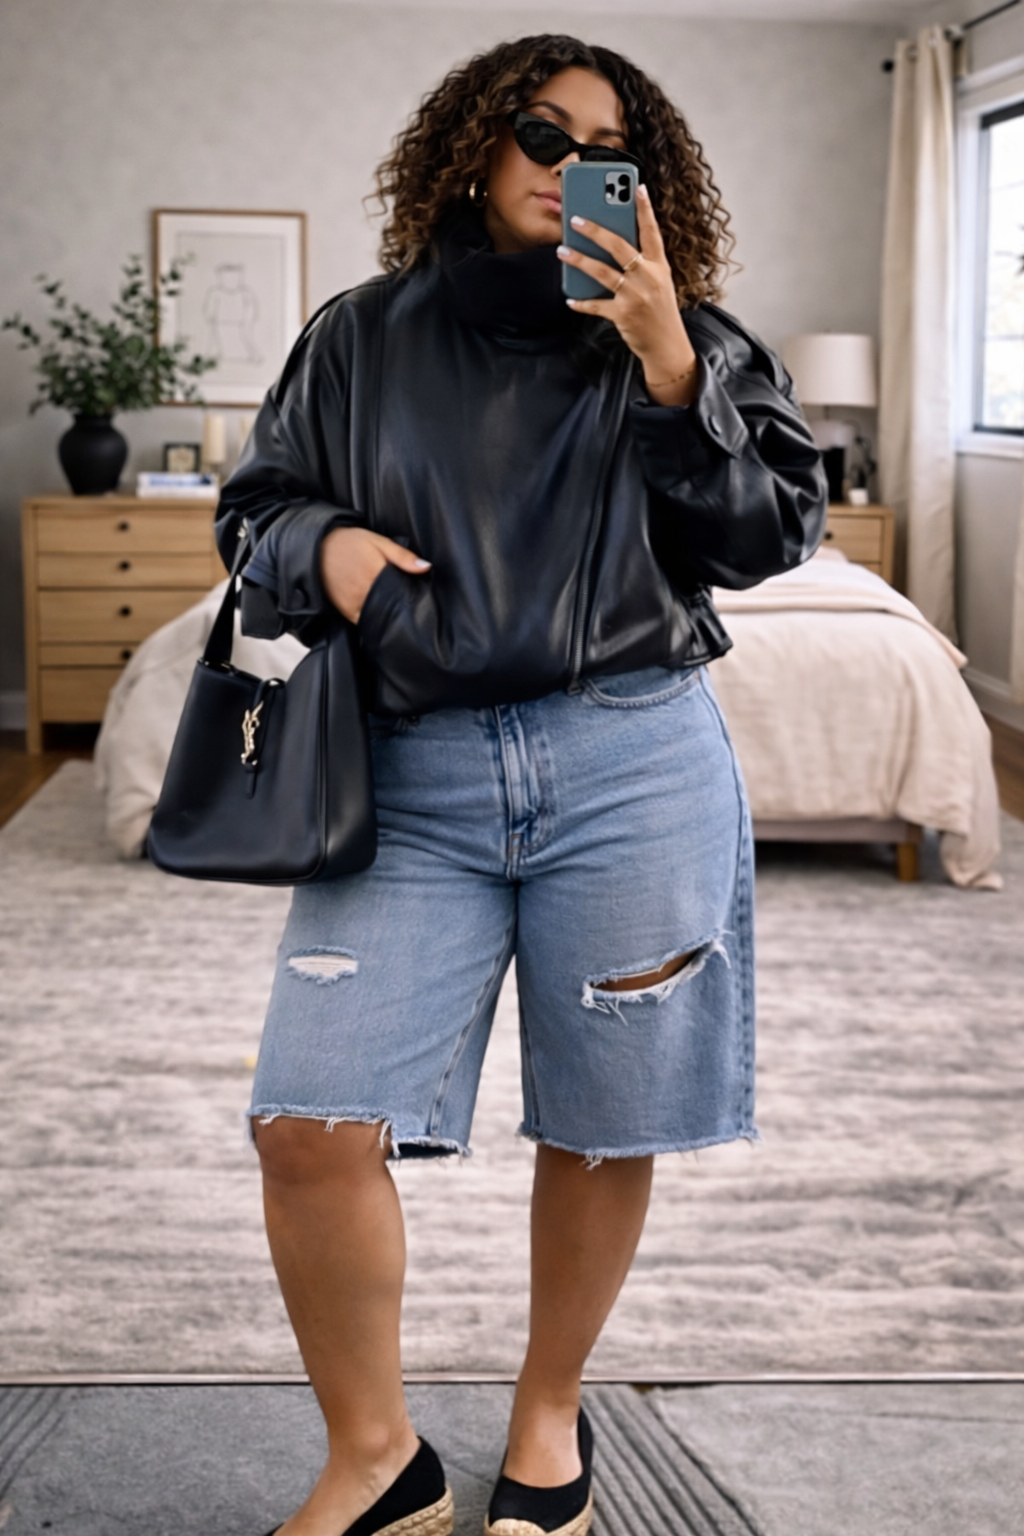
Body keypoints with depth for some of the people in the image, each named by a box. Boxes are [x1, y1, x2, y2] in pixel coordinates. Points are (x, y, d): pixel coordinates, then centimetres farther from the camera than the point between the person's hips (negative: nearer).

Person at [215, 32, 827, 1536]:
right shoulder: (363, 338, 11)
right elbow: (257, 507, 18)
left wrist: (673, 371, -11)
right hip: (412, 780, 1)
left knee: (600, 1129, 8)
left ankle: (550, 1415, 33)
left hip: (631, 772, 0)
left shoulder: (684, 341, 7)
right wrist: (320, 546, -4)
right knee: (311, 1123, -9)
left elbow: (778, 532, 0)